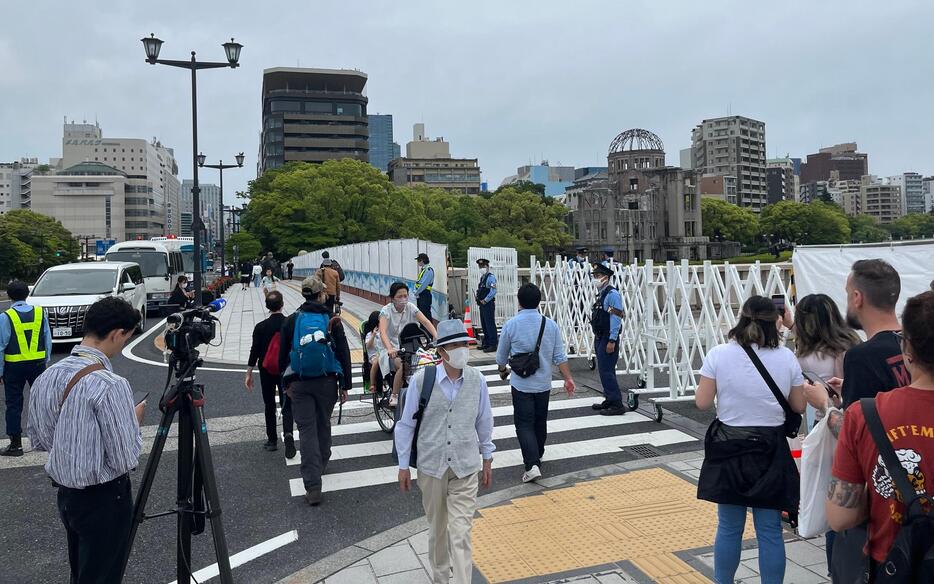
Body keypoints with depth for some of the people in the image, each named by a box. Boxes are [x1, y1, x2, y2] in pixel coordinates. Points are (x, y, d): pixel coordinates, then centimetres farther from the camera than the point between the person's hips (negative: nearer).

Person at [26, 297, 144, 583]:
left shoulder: (47, 376, -1)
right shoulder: (110, 385, -26)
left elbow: (39, 440, 11)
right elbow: (126, 460, -21)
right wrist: (134, 421, -6)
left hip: (65, 494, 8)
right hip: (103, 499, -8)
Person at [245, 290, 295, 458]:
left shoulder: (261, 327, -9)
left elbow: (254, 351, -7)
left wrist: (249, 374, 0)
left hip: (266, 371, 0)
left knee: (269, 406, 13)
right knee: (287, 405, 6)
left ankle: (272, 440, 20)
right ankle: (288, 434, -19)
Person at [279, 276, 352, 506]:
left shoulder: (291, 321, 1)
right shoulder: (332, 321, -2)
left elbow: (282, 355, 6)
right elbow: (344, 354, -2)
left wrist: (286, 383, 17)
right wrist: (345, 385, 5)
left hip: (299, 383, 0)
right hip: (327, 381, 0)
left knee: (307, 430, 0)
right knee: (323, 425, 20)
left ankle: (313, 487, -6)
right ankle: (321, 464, 41)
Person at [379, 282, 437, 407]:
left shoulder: (411, 307, 1)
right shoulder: (386, 310, -10)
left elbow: (426, 322, -11)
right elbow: (383, 332, -26)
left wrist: (436, 337, -29)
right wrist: (390, 349, -45)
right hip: (392, 349, -4)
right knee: (404, 365, -31)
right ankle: (394, 396, -12)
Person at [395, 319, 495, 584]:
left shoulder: (477, 380, -8)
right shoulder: (422, 379, -14)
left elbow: (484, 422, 5)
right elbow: (406, 424, -4)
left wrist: (487, 459, 12)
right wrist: (404, 465, 1)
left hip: (466, 467, 0)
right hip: (431, 466, 0)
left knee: (461, 533, -4)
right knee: (437, 528, 19)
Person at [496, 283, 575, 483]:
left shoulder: (511, 324, -9)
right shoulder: (551, 325, -2)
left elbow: (501, 356, 2)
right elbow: (559, 356, -3)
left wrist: (503, 371, 22)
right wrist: (568, 378, 6)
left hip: (521, 384, -3)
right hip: (544, 384, 4)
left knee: (524, 424, -2)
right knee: (540, 422, 19)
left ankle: (532, 465, -16)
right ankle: (537, 457, 37)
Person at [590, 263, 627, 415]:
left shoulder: (612, 294, -16)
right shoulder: (601, 294, 14)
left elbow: (616, 318, -20)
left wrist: (612, 341, -22)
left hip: (608, 339, -10)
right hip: (599, 337, 10)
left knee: (606, 371, -9)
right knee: (603, 370, 15)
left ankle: (617, 405, -4)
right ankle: (609, 400, 26)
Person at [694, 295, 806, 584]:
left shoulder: (719, 354, -9)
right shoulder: (787, 357, -5)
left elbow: (702, 402, -7)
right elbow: (799, 406, 4)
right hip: (771, 450, 1)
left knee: (729, 527, 13)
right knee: (770, 530, 10)